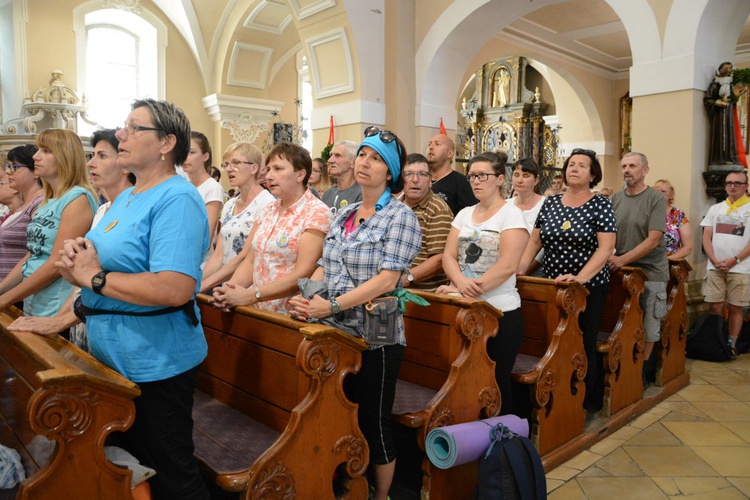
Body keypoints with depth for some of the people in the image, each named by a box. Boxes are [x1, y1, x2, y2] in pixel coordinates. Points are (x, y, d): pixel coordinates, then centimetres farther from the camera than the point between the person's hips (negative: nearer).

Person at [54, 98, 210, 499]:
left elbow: (175, 289, -31)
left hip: (156, 364, -9)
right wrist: (76, 266, -6)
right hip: (111, 357, 9)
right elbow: (106, 262, 17)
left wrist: (94, 277, -21)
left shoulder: (176, 199, -19)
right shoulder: (124, 198, 11)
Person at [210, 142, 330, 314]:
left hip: (288, 315, -5)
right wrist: (229, 290, -7)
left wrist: (251, 295, -18)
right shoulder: (268, 211, 13)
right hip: (256, 311, 5)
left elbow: (303, 274, -15)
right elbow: (249, 261, 10)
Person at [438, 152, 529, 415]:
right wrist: (461, 283, -18)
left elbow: (507, 266, -16)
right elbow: (449, 256, 3)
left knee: (497, 381, 4)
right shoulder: (464, 214, 11)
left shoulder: (511, 214, -5)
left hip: (501, 312, -5)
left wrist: (464, 289, -19)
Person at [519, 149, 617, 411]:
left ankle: (583, 403, 20)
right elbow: (534, 241, 10)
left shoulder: (600, 204, -5)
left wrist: (580, 277, -24)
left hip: (589, 287, -4)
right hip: (551, 286, 4)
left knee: (583, 347, 4)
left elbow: (606, 247, -13)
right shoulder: (550, 203, 7)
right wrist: (520, 269, -3)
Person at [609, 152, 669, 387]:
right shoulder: (615, 199, 4)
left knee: (648, 328, 6)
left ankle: (643, 371, 24)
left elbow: (653, 240, -15)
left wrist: (622, 260, -21)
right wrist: (608, 257, -12)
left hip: (650, 272, -3)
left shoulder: (655, 198, -9)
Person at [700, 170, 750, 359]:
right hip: (715, 267, 2)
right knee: (714, 307, 1)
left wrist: (734, 260, -13)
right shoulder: (715, 209, 12)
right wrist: (715, 260, -6)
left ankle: (731, 344, 12)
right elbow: (706, 237, 8)